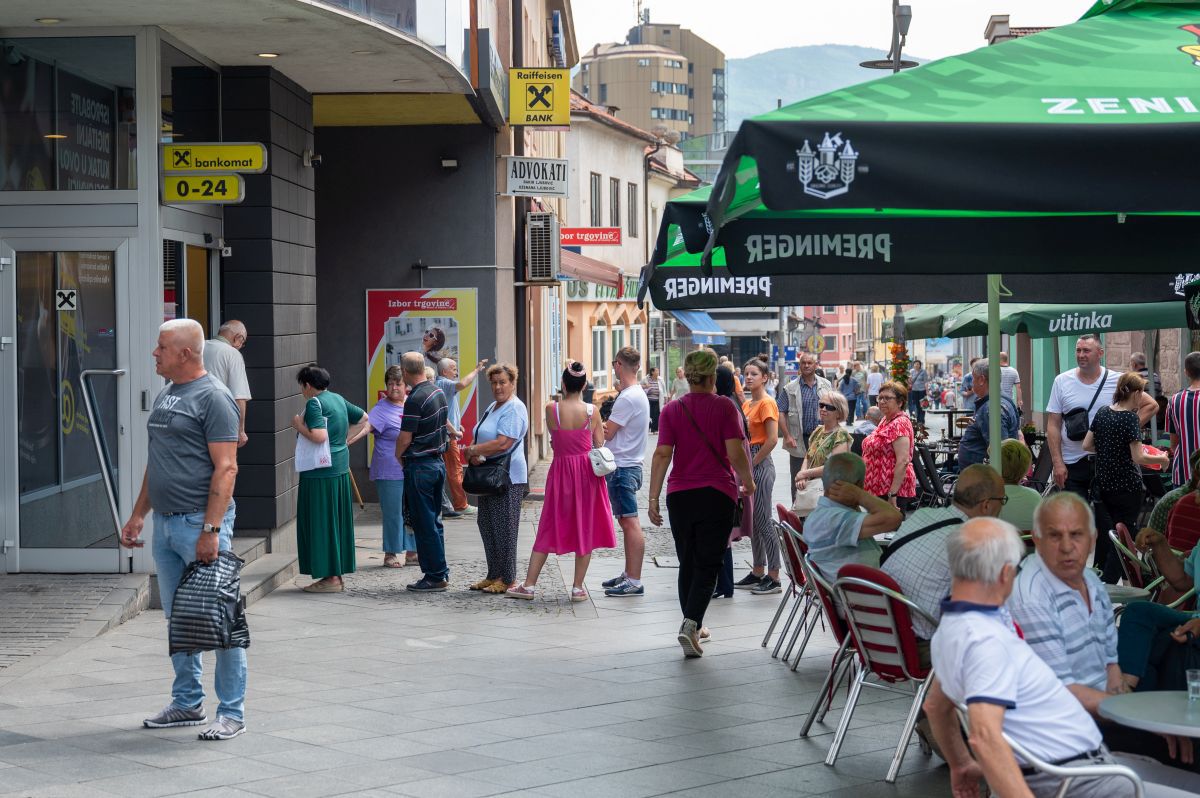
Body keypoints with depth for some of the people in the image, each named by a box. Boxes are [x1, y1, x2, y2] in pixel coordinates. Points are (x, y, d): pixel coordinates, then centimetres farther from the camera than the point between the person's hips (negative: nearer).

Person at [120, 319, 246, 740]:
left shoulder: (213, 397, -11)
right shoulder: (165, 396, 16)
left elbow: (226, 468, -17)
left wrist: (211, 530, -22)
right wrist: (138, 515, 19)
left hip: (200, 522, -9)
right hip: (165, 523, 9)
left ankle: (232, 712, 1)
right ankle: (188, 703, 25)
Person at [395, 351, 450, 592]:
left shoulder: (415, 399, -19)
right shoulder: (439, 393, 8)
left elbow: (405, 438, -17)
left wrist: (398, 456, 2)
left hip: (419, 466, -9)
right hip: (438, 462, 9)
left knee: (424, 523, -2)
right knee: (434, 520, 15)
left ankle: (435, 577, 0)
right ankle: (441, 573, 19)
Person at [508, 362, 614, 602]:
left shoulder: (551, 409, -8)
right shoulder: (591, 411, -8)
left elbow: (554, 439, 6)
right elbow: (599, 444, -3)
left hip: (561, 469, 0)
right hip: (587, 472, 0)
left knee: (549, 528, 9)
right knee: (585, 528, 9)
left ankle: (529, 585, 10)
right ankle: (578, 587, 10)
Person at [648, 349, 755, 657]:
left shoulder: (671, 410, 3)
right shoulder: (724, 406, -5)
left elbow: (662, 454, -4)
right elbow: (735, 452, -10)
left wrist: (653, 498, -3)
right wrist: (748, 482, 7)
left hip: (680, 495, 3)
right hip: (717, 493, -3)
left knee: (688, 563, 16)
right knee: (707, 565, 0)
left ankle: (693, 625, 24)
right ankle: (691, 623, -18)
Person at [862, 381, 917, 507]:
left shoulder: (899, 424, -16)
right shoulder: (886, 420, 13)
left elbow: (903, 461, -23)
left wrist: (892, 494, -25)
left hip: (892, 489, -10)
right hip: (879, 488, 10)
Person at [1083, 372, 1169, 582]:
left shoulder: (1103, 413, 5)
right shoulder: (1130, 418, -15)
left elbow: (1087, 445, 8)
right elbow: (1137, 457, -18)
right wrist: (1161, 459, -3)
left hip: (1103, 485, 7)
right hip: (1127, 488, -7)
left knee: (1104, 537, 17)